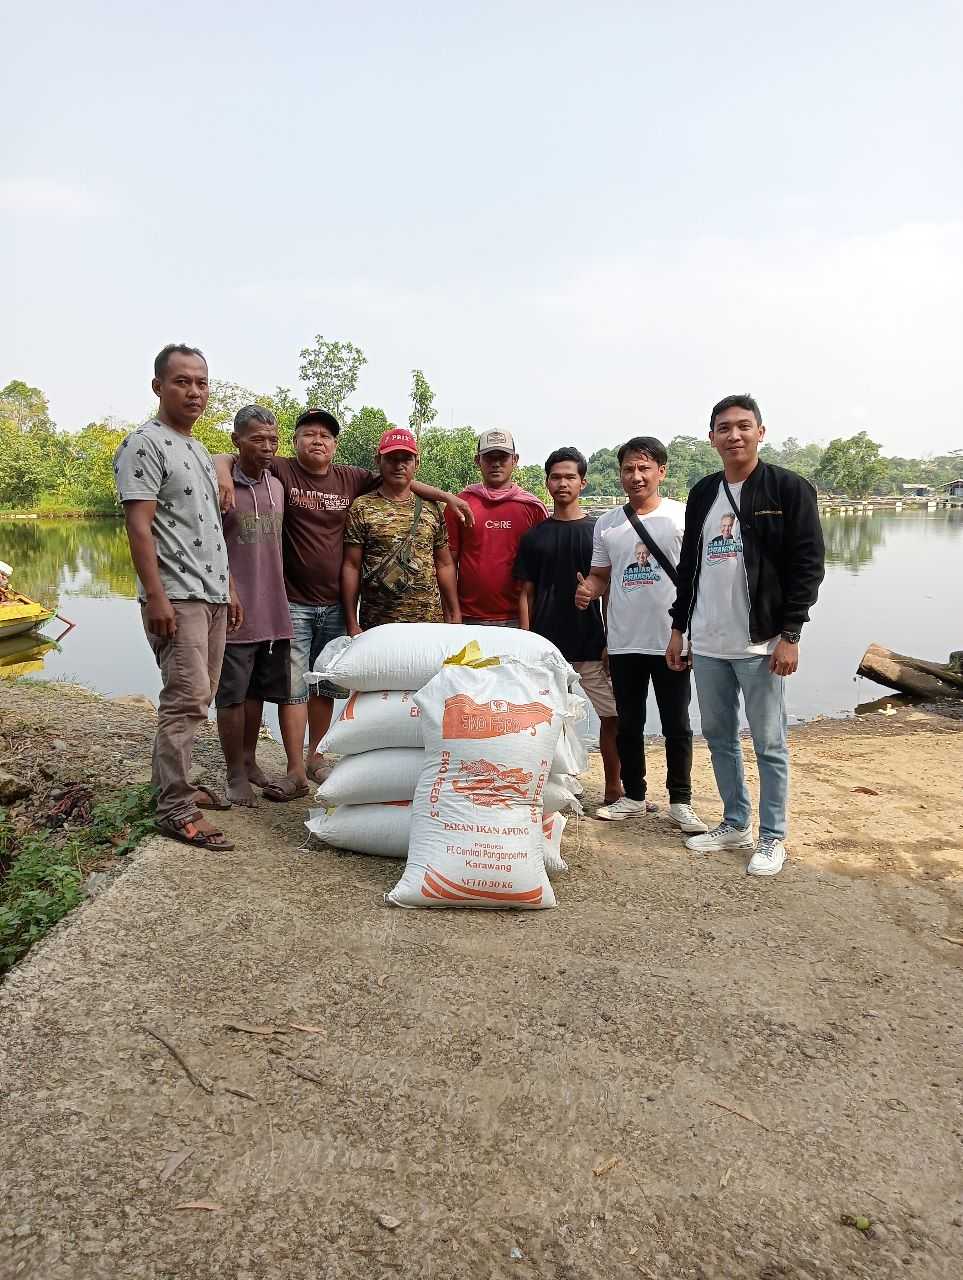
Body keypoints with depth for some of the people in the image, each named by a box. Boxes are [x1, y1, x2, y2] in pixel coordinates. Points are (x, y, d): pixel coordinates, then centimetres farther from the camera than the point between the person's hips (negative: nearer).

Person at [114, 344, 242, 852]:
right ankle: (175, 810, -4)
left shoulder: (200, 451, 20)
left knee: (196, 698, 12)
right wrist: (156, 597, -21)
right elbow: (138, 526, -15)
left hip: (211, 595, 9)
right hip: (176, 597, -9)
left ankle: (177, 783, 24)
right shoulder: (144, 444, -7)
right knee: (186, 699, -11)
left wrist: (229, 589, 20)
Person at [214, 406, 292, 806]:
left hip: (273, 612, 6)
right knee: (232, 695, 4)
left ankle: (249, 761, 31)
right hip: (235, 613, -6)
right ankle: (235, 774, 17)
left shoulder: (277, 486, 11)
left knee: (257, 692, 16)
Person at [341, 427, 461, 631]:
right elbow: (351, 567, -3)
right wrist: (352, 626, -8)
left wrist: (454, 614, 7)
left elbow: (444, 565, 12)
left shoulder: (431, 509, 10)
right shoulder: (362, 508, -1)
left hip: (431, 622, 3)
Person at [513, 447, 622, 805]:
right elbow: (526, 594, 7)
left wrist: (611, 642, -2)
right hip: (547, 646, 1)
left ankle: (614, 789, 16)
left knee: (612, 717, 2)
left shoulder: (599, 531, 5)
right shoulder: (534, 536, 7)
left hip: (592, 645, 0)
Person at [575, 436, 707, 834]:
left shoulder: (682, 517, -2)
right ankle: (633, 796, 28)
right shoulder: (607, 523, 7)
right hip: (624, 642, 3)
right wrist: (587, 591, -11)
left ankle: (680, 802, 20)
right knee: (628, 724, 13)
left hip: (671, 640, -3)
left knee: (676, 726, 7)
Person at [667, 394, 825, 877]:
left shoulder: (789, 488, -5)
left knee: (769, 743, 3)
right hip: (707, 643, 6)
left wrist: (789, 634, -14)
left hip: (761, 643, -5)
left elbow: (808, 564, -9)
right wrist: (678, 628, 13)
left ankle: (772, 837, 17)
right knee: (718, 737, 14)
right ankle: (735, 823, 29)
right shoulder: (702, 493, 11)